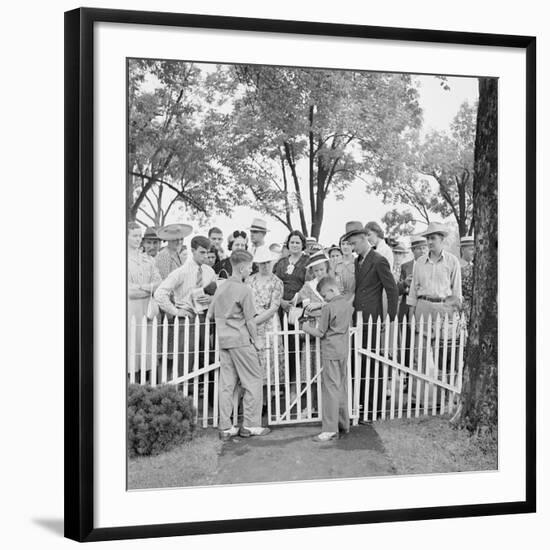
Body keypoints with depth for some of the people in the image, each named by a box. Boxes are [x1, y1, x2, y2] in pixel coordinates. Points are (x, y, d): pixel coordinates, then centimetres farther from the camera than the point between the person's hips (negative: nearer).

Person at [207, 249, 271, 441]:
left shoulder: (221, 287, 9)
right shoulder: (244, 290, -11)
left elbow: (210, 314, 13)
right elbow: (250, 320, -10)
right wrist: (256, 340, 0)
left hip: (223, 340, 7)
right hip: (241, 340, -7)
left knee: (227, 384, 9)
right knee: (253, 381, 4)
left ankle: (225, 427, 10)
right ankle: (250, 425, 5)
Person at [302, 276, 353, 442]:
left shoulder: (328, 307, -16)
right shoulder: (348, 305, 8)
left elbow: (320, 333, -12)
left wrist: (307, 328, 4)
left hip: (331, 353, -8)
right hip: (344, 351, 8)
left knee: (331, 389, -6)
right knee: (342, 388, 14)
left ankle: (330, 429, -7)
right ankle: (344, 424, 22)